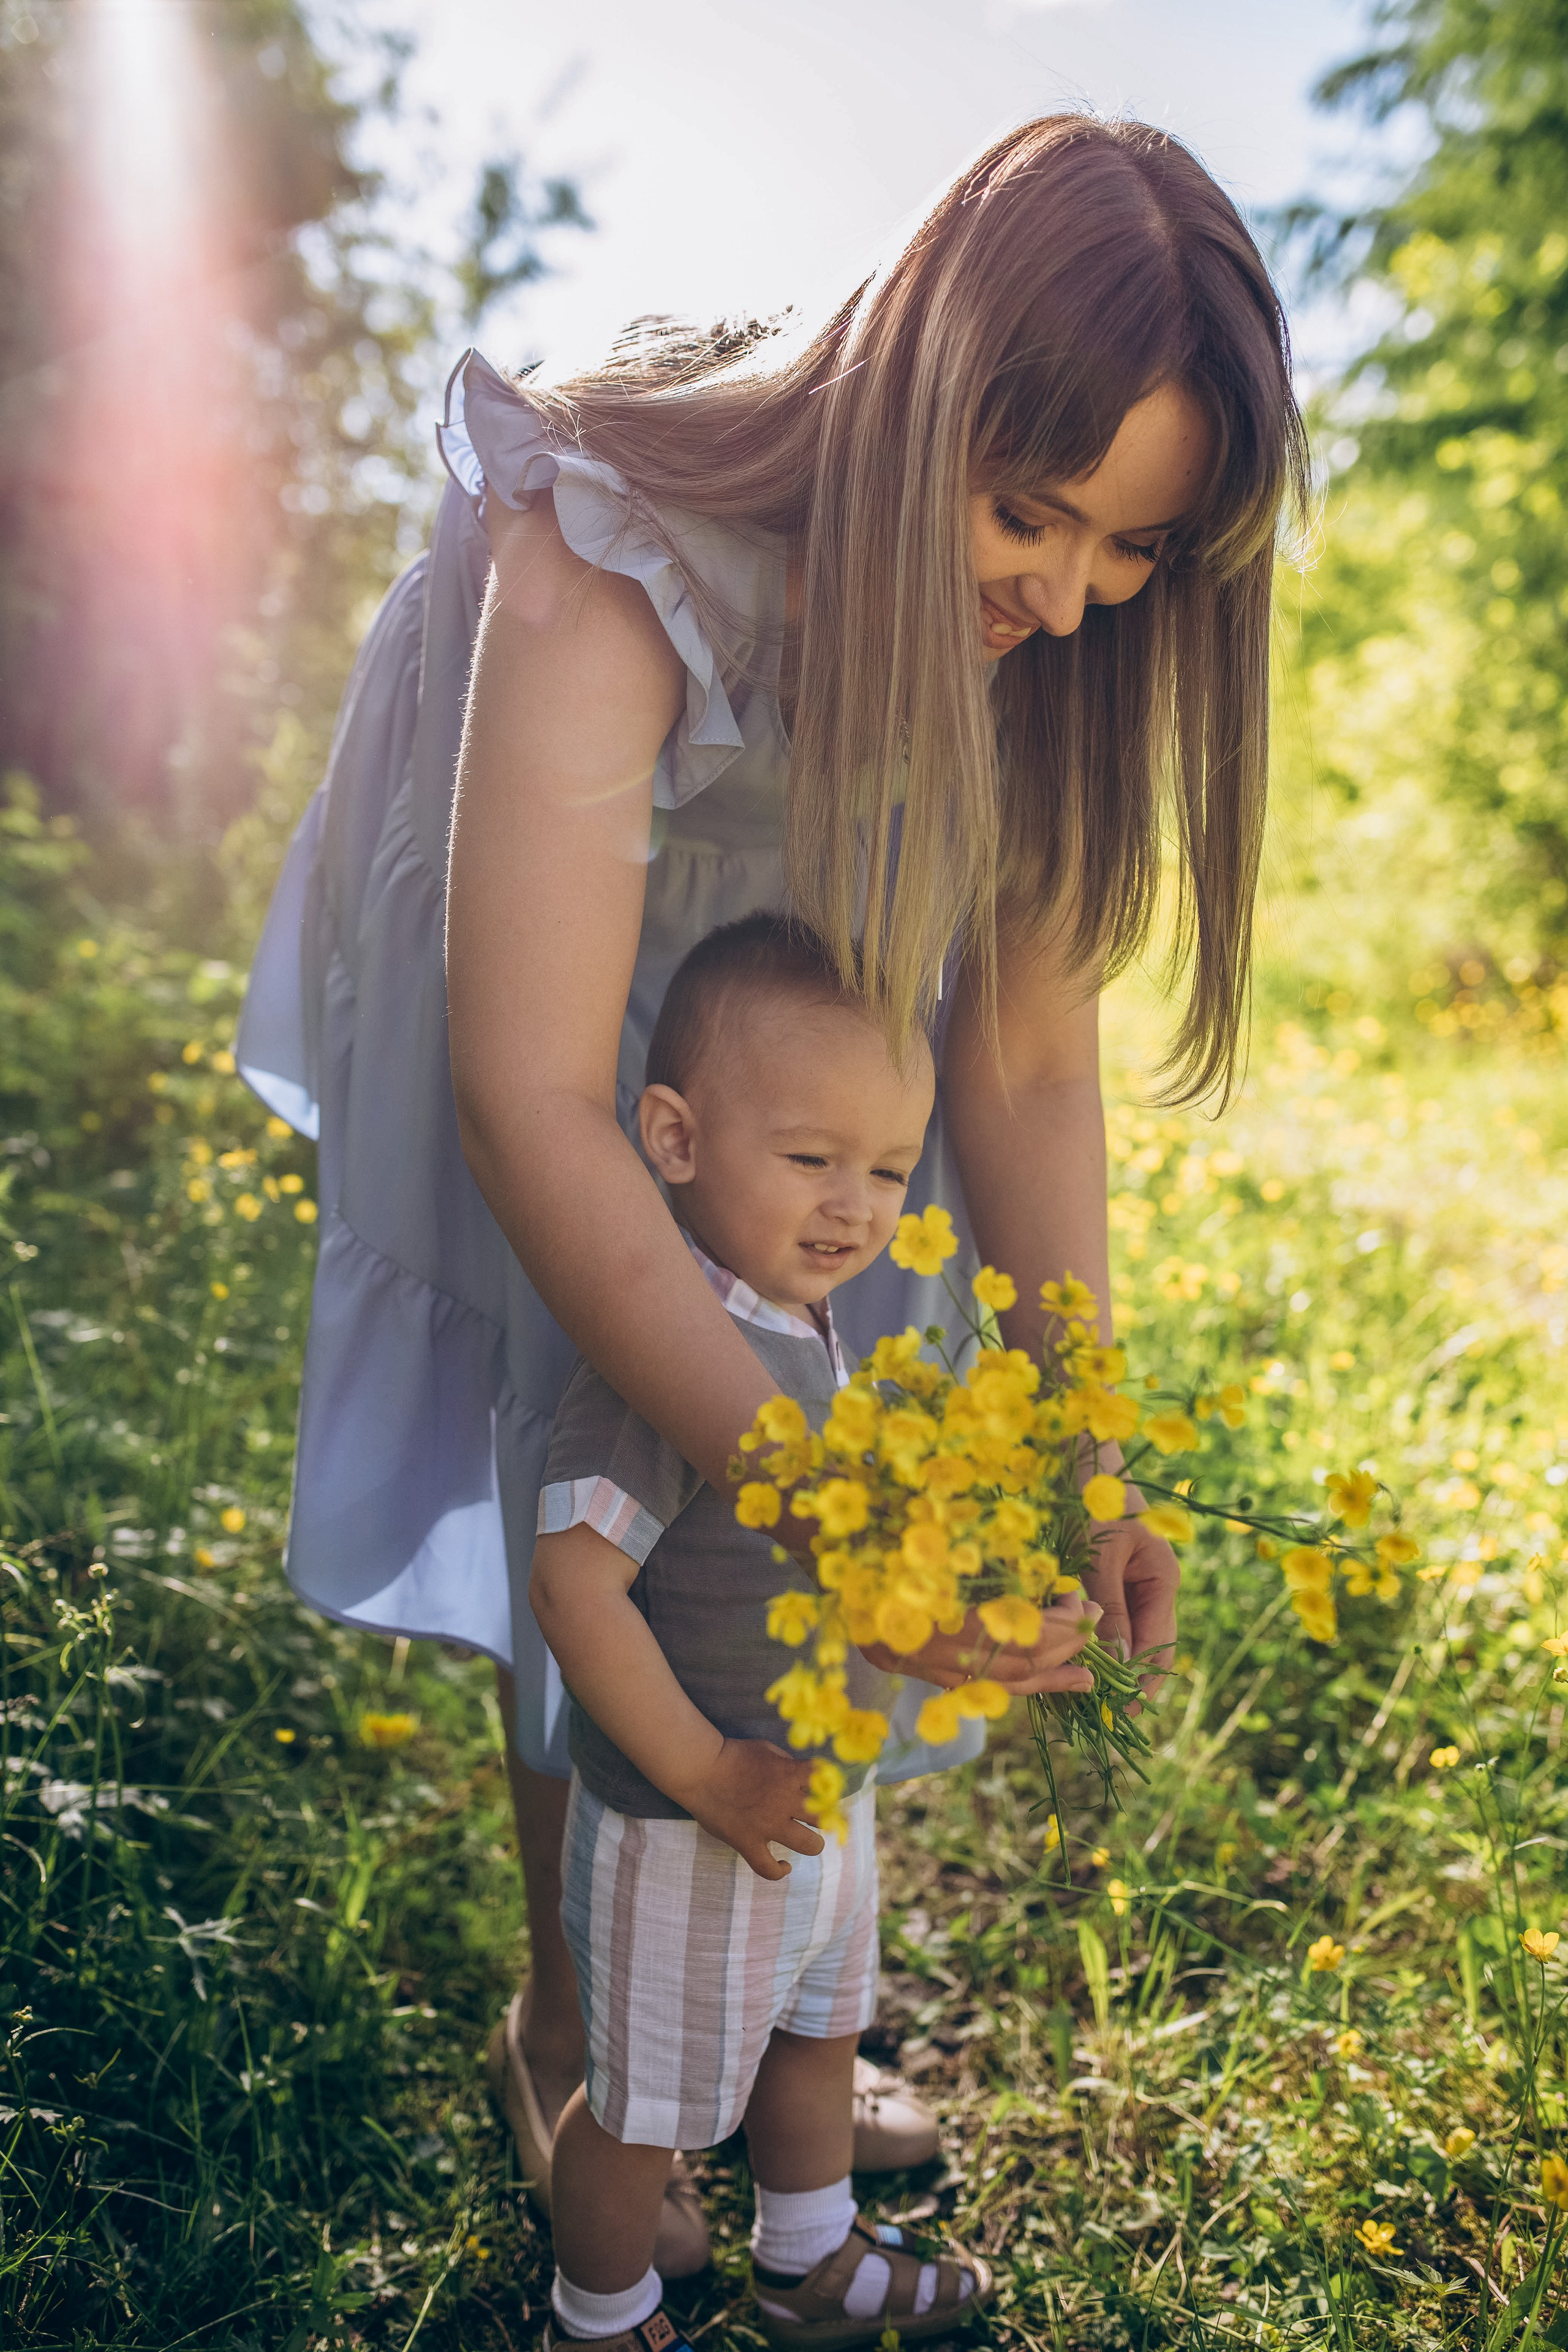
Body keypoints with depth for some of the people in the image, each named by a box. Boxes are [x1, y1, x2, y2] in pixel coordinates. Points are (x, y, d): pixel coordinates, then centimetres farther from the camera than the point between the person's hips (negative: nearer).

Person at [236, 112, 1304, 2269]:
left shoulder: (1052, 645, -18)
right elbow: (535, 1103, -40)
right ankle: (565, 2032, 34)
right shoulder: (609, 570, -36)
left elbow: (1028, 1049, -13)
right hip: (566, 1117, -4)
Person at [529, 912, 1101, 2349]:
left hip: (824, 1792, 9)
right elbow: (575, 1583, -33)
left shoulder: (809, 1332, 0)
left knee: (817, 2035, 29)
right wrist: (705, 1773, -26)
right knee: (651, 2105, 14)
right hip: (692, 1833, -9)